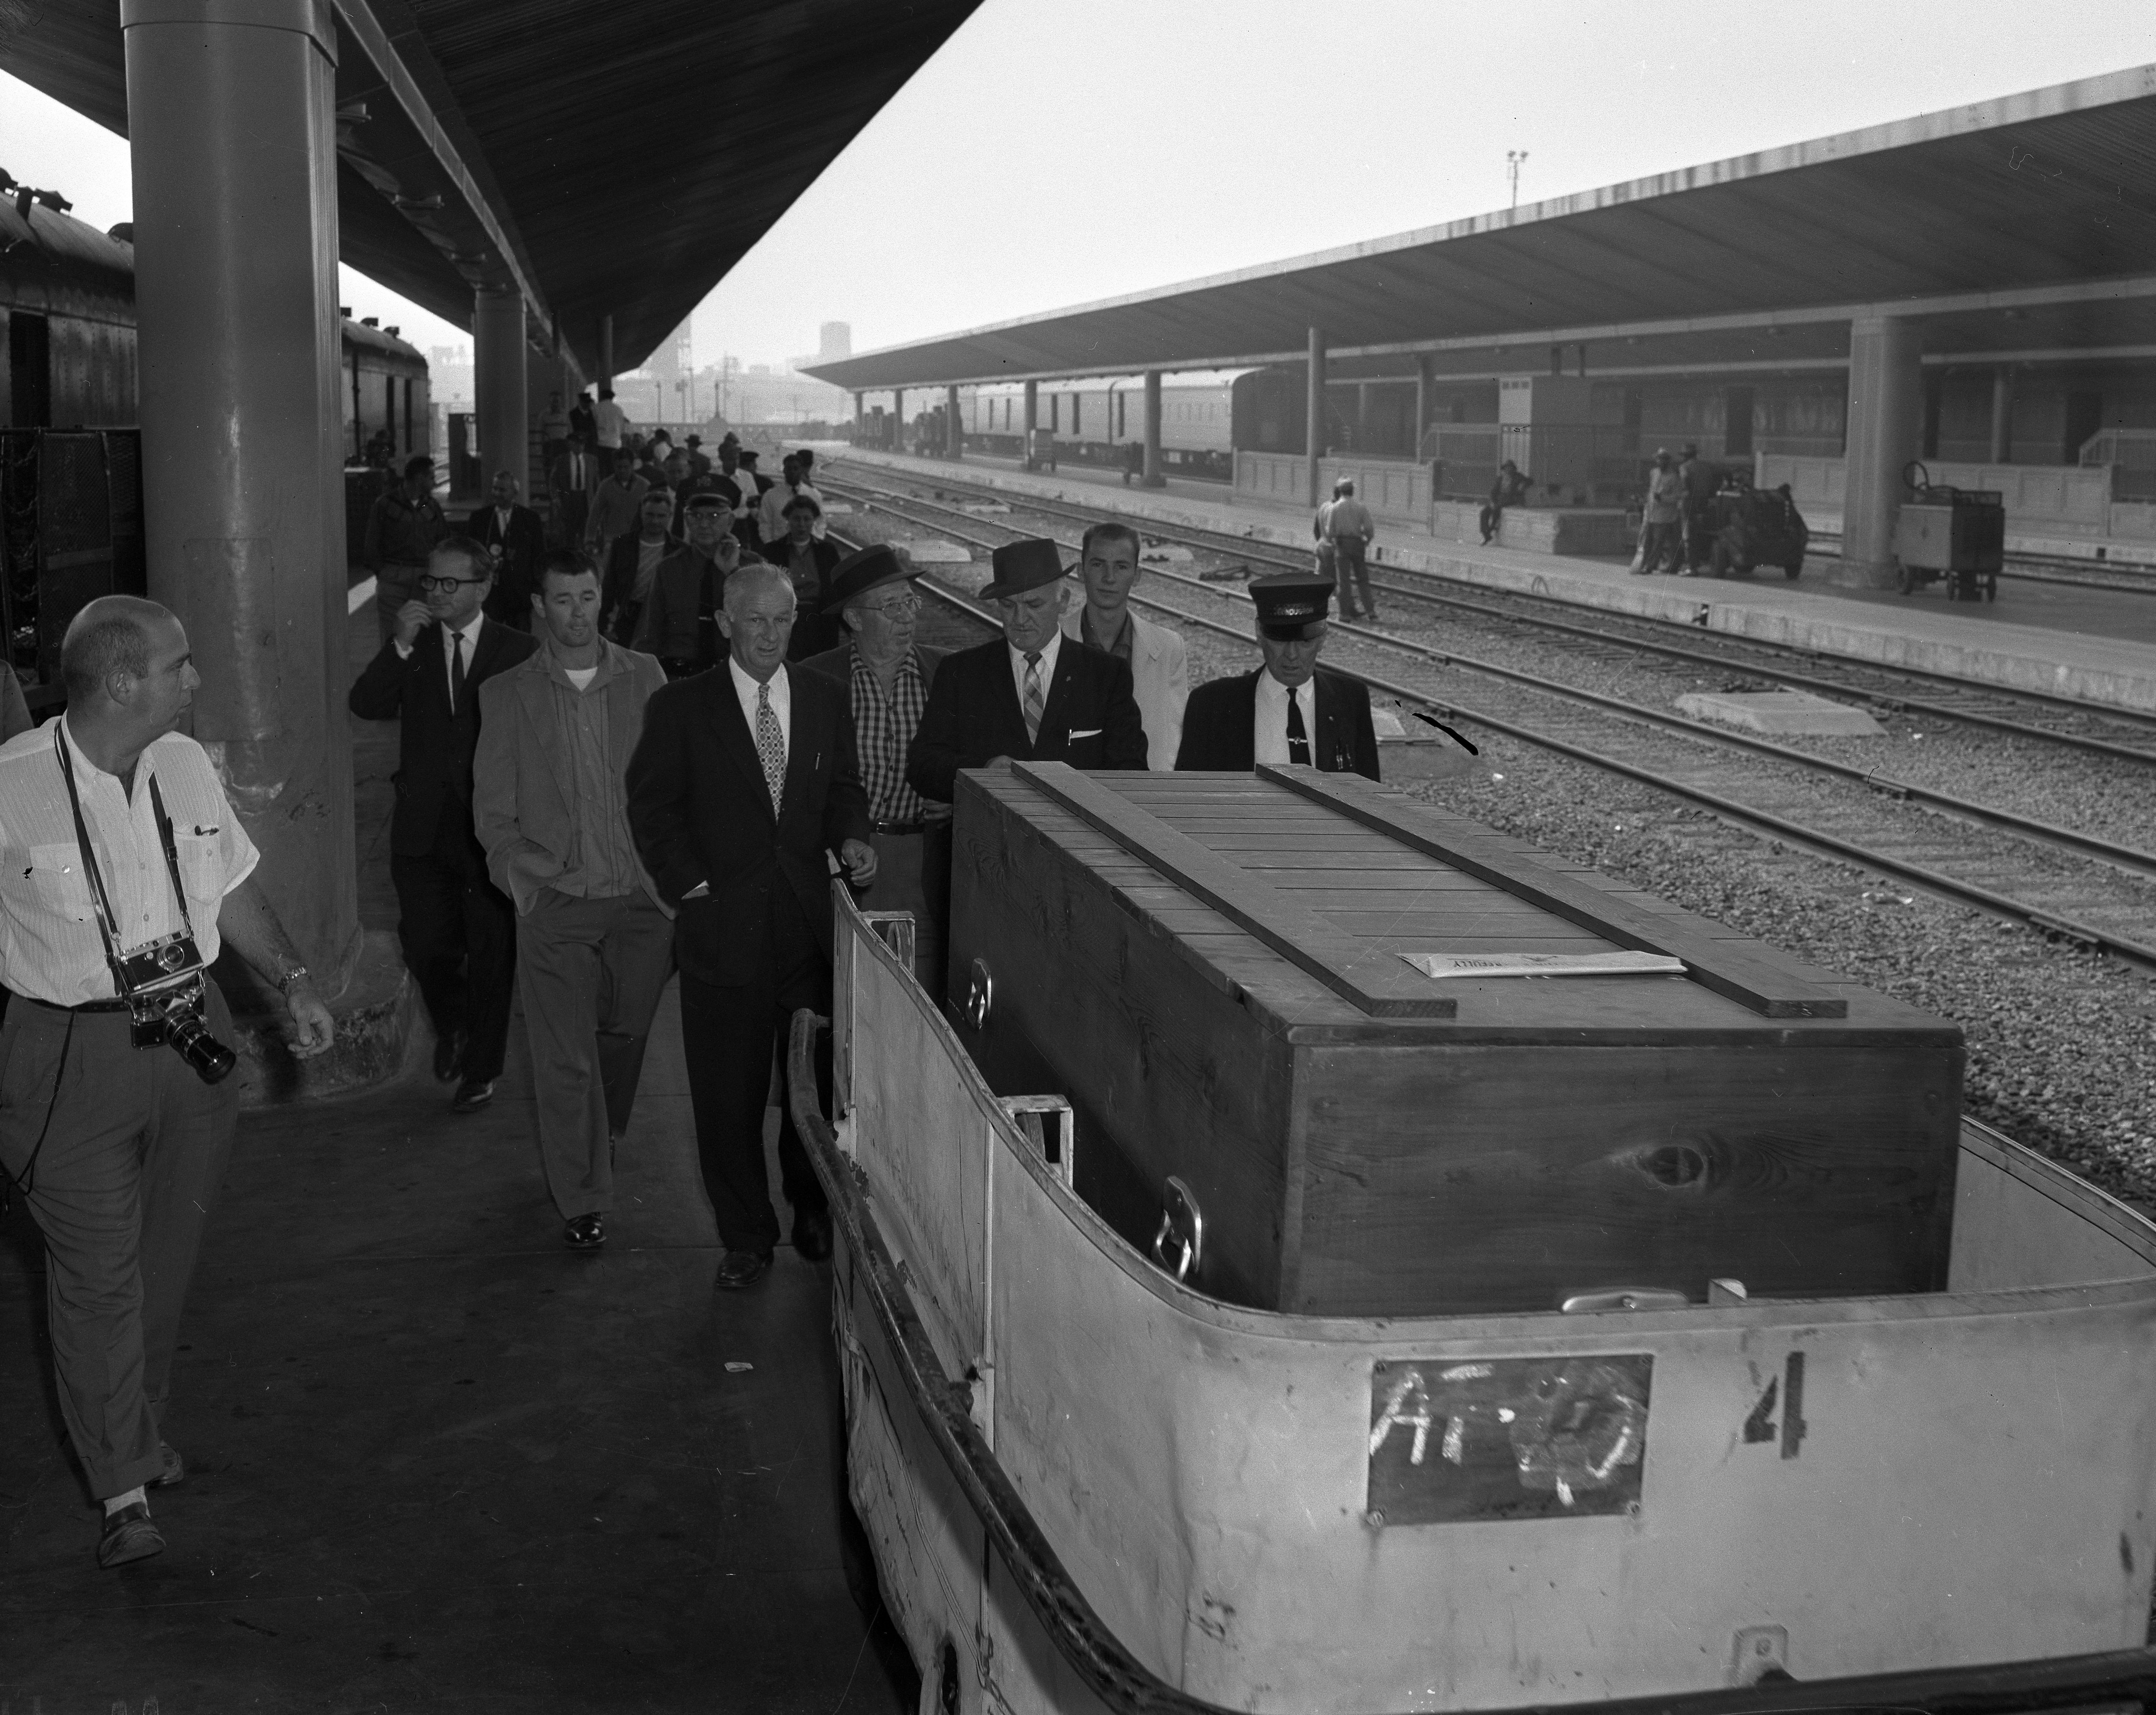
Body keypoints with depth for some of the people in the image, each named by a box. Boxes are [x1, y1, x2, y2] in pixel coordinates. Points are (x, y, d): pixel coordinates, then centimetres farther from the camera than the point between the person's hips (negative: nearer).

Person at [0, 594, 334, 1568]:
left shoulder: (184, 765, 2)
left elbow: (233, 887, 13)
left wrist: (291, 981, 6)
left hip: (192, 1034, 6)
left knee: (168, 1255, 17)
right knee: (96, 1271, 1)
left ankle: (142, 1431, 37)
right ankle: (124, 1488, 11)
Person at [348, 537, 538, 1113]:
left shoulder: (519, 651, -1)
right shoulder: (411, 647, 6)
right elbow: (365, 706, -7)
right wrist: (400, 646, -18)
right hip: (423, 828, 2)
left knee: (491, 953, 6)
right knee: (425, 944, 1)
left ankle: (480, 1070, 23)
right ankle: (452, 1025, 34)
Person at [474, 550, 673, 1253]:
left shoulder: (644, 677, 3)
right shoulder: (506, 695, 1)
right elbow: (492, 812, 4)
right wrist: (536, 874, -9)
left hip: (642, 897, 2)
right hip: (556, 905, -2)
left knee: (626, 1032, 16)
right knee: (564, 1060, -2)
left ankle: (604, 1138, 44)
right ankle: (583, 1201, 10)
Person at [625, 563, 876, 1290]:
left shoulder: (825, 700, 9)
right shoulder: (679, 708, -1)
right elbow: (652, 807, 0)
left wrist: (851, 838, -3)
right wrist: (693, 885, -8)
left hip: (810, 923, 3)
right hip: (724, 928, -2)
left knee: (817, 1082, 11)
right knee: (728, 1096, 4)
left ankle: (814, 1210, 33)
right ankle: (746, 1237, 19)